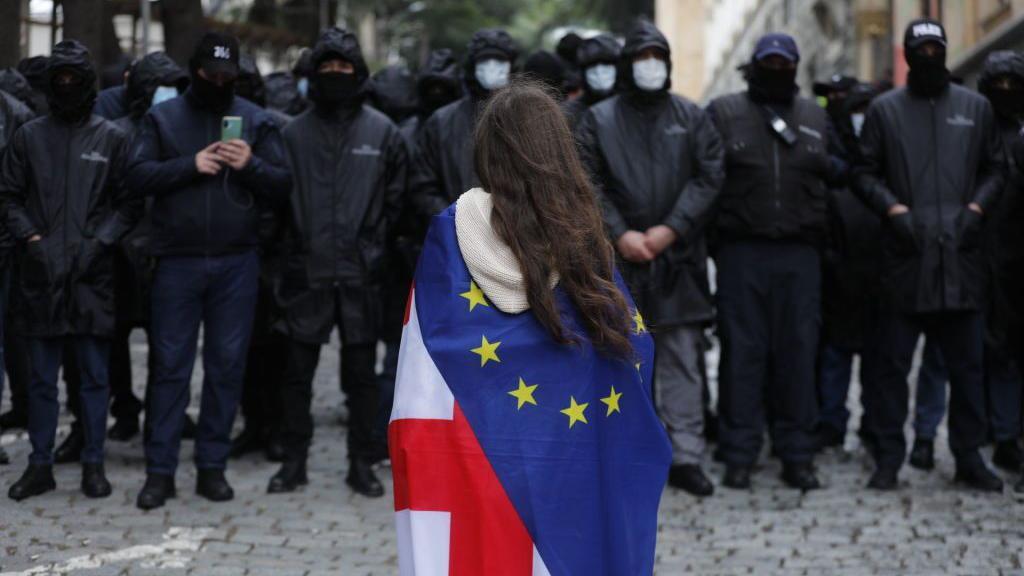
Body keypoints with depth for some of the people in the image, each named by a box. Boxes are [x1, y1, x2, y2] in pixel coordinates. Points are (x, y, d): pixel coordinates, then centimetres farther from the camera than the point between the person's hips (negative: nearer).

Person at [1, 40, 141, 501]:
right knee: (42, 377, 7)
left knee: (94, 375, 4)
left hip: (92, 274, -1)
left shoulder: (111, 138, 4)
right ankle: (40, 465, 15)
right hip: (41, 273, 1)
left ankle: (93, 464, 12)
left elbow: (128, 203, 4)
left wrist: (98, 243, -8)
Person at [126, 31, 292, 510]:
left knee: (226, 365, 5)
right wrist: (191, 166, -14)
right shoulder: (162, 117, 6)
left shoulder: (256, 120, 7)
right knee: (170, 365, 1)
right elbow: (137, 176, -4)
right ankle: (160, 470, 6)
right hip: (177, 260, -1)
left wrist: (251, 165, -15)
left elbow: (282, 187, 4)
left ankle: (212, 466, 14)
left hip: (236, 263, 1)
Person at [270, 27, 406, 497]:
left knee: (361, 374, 7)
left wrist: (375, 245, -1)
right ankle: (294, 460, 17)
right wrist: (292, 248, 1)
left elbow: (395, 199, 5)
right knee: (297, 373, 6)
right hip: (307, 272, 1)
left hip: (360, 274, -1)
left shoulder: (383, 132, 3)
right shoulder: (295, 132, 4)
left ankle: (362, 463, 15)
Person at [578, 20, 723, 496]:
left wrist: (671, 229, -10)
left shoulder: (692, 118, 9)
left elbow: (709, 177, 1)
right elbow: (587, 184, 1)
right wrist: (619, 234, -11)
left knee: (683, 358, -1)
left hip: (678, 256, 1)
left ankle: (685, 456, 2)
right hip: (618, 258, 0)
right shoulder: (599, 119, 7)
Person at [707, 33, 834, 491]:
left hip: (800, 252, 2)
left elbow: (835, 172, 23)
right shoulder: (724, 112, 7)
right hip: (741, 251, -2)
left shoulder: (816, 117, 16)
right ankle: (738, 456, 5)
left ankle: (797, 456, 10)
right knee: (742, 351, -1)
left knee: (798, 352, 3)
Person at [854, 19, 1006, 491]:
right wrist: (893, 208, -9)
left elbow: (993, 170, 15)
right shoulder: (884, 109, 7)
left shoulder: (976, 108, 12)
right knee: (890, 363, 1)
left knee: (967, 363, 6)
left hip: (962, 255, 2)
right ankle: (888, 457, 8)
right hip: (904, 255, -1)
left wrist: (977, 208, -2)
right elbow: (866, 172, 6)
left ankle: (969, 457, 16)